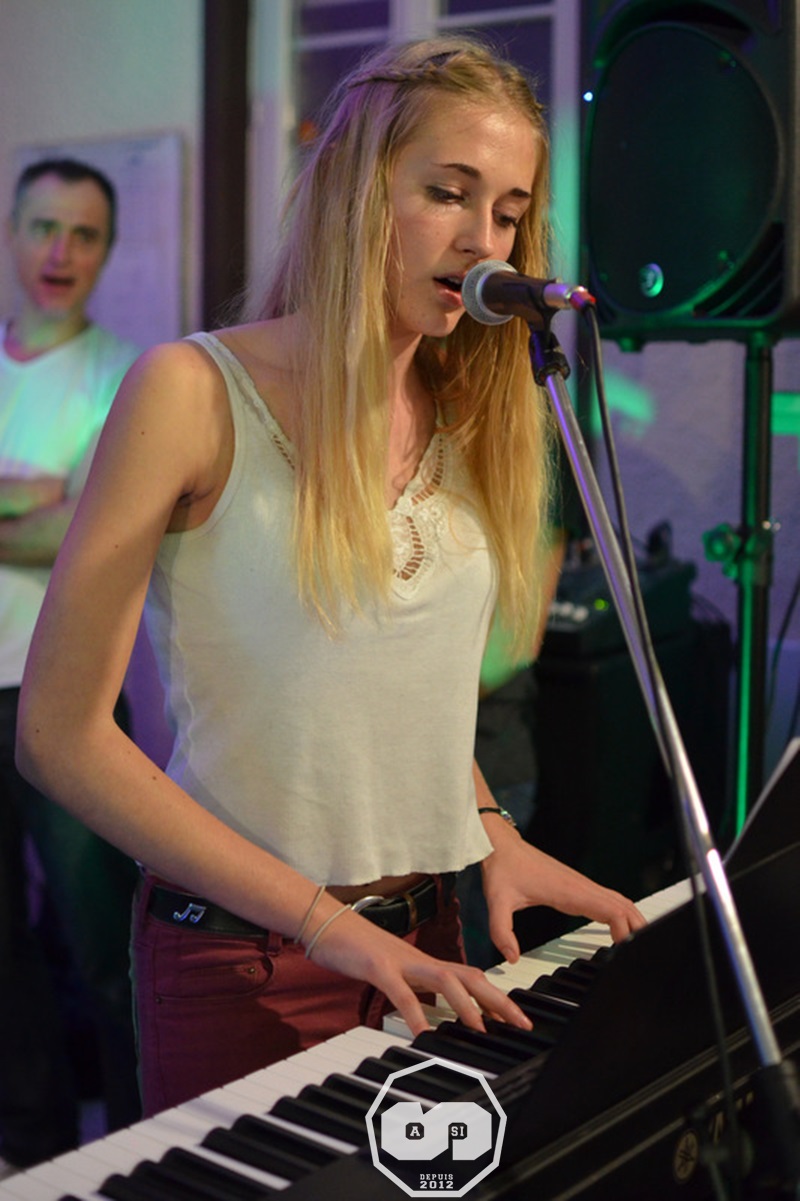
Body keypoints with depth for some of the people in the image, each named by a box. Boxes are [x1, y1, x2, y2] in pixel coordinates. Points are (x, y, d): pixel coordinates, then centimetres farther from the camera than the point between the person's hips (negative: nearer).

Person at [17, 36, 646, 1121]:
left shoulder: (469, 420, 6)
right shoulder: (196, 392, -13)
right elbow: (60, 733, -16)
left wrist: (487, 828, -1)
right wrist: (327, 921, -18)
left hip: (427, 942, 6)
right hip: (238, 955, -5)